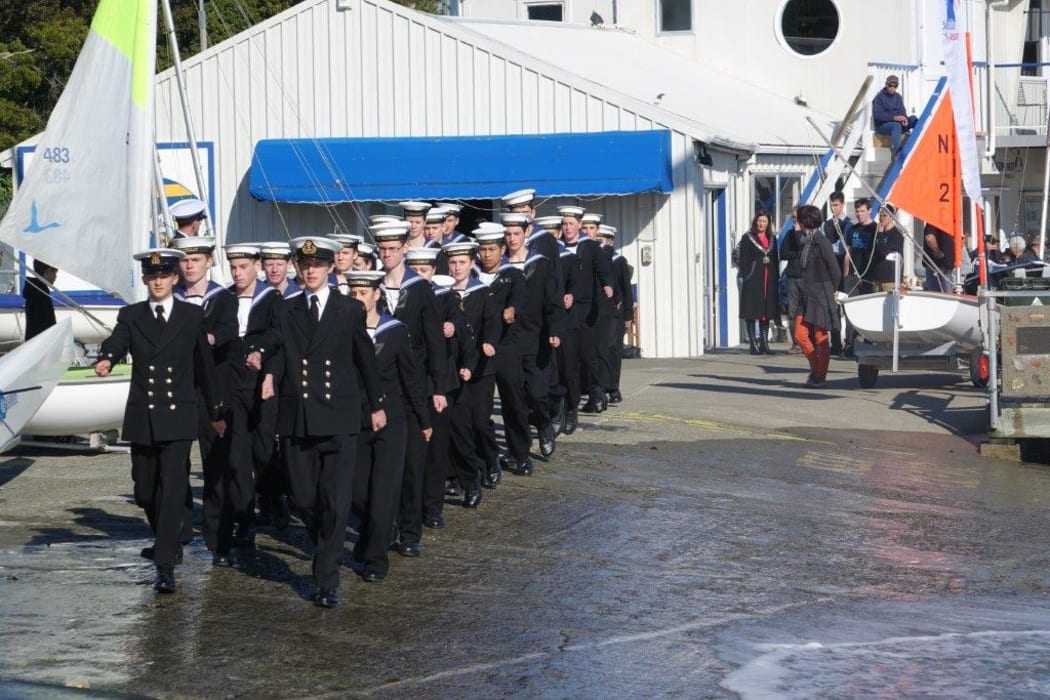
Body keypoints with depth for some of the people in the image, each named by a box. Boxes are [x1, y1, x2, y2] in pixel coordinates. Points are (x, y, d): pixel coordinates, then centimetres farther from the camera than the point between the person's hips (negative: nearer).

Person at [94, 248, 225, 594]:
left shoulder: (193, 316, 4)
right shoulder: (130, 316, 6)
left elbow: (204, 365, 10)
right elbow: (117, 342, -14)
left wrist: (216, 412, 16)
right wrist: (106, 359, -38)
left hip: (178, 418, -3)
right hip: (142, 419, 3)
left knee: (173, 488, -13)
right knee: (145, 492, 12)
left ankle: (165, 566, -15)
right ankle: (170, 542, 38)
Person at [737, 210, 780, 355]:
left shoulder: (771, 239, 15)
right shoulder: (747, 238, 1)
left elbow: (776, 260, 16)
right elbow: (743, 259, -5)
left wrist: (776, 278, 8)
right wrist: (745, 276, -14)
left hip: (769, 280, 5)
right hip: (753, 279, -5)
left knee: (767, 311, 6)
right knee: (752, 312, -4)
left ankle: (764, 342, 12)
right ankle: (753, 343, -3)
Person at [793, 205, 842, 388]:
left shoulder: (822, 243, -12)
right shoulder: (806, 242, 11)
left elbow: (836, 272, -9)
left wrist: (828, 294, 1)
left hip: (821, 297, -8)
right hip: (806, 297, 8)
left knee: (820, 338, -1)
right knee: (800, 335, 3)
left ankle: (820, 375, 7)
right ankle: (815, 368, 18)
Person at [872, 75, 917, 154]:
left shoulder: (898, 97, 15)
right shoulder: (880, 97, -6)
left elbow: (902, 111, 12)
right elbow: (877, 115, -16)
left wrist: (904, 118, -14)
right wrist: (894, 117, -27)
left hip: (897, 123, 6)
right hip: (882, 126, -6)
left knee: (913, 118, -15)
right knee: (896, 125, -38)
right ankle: (897, 150, -55)